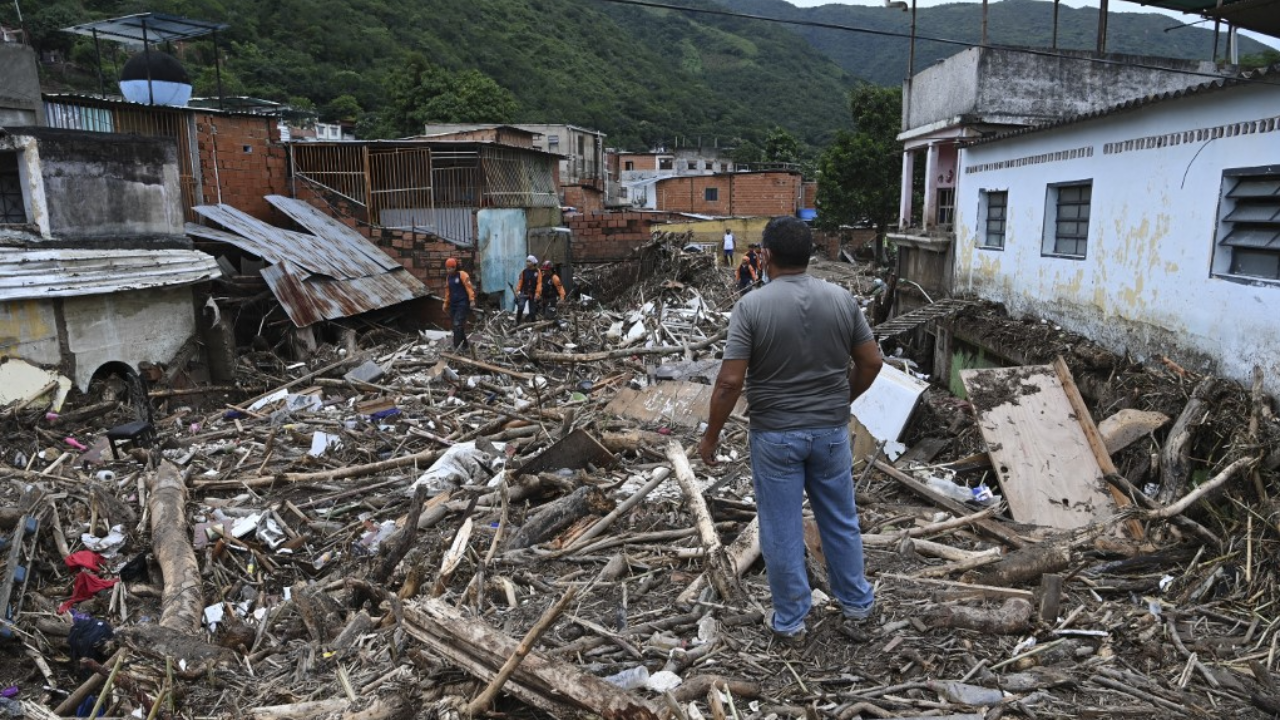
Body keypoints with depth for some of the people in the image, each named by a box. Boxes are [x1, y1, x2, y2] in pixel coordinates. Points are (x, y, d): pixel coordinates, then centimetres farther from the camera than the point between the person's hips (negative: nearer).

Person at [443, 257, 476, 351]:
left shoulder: (462, 274, -7)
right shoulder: (448, 277, 15)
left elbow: (469, 287, -14)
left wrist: (472, 300, -21)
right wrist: (446, 304, 22)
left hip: (462, 304, -8)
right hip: (453, 304, 8)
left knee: (458, 325, -15)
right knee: (455, 325, 9)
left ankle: (457, 346, -15)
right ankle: (465, 344, 22)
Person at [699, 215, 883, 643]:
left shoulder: (752, 306, -15)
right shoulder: (842, 299, -3)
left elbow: (730, 381, -17)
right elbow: (871, 362, 3)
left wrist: (711, 436, -6)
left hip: (775, 435, -3)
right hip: (831, 431, 4)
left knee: (782, 530, 9)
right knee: (840, 521, 19)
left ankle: (790, 620, 22)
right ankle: (856, 604, 34)